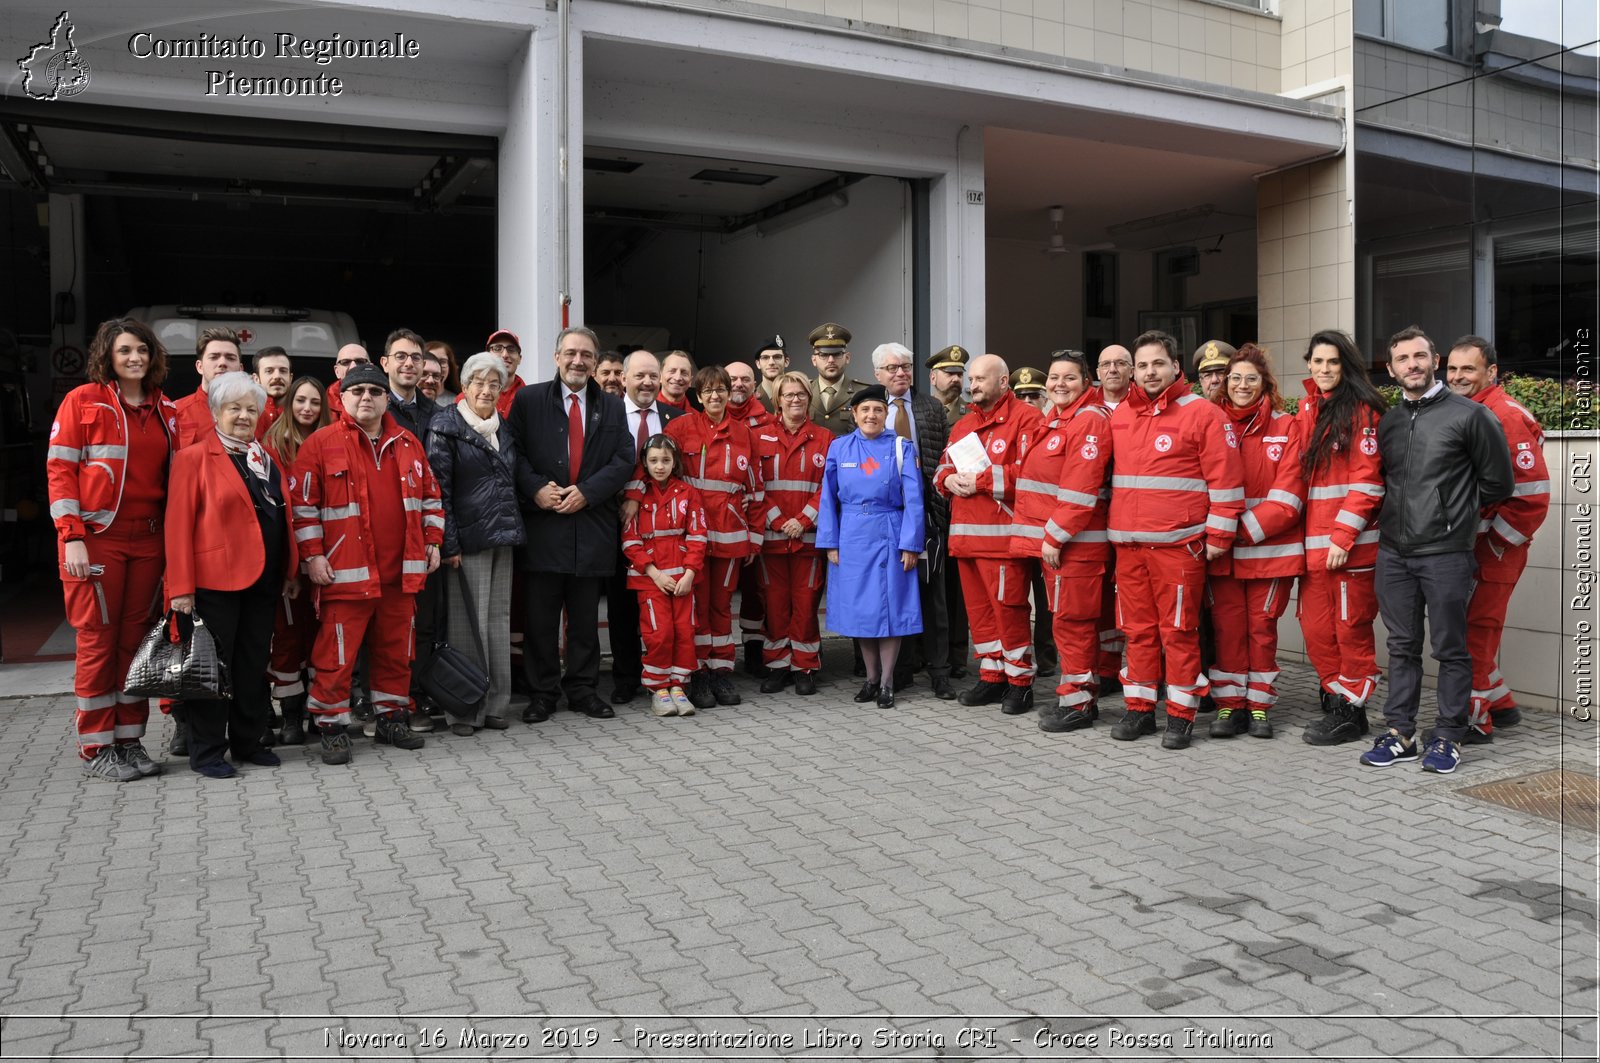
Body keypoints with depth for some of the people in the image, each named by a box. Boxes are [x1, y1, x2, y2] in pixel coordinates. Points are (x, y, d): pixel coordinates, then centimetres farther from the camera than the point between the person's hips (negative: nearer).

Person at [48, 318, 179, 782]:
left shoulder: (166, 411, 12)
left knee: (136, 637, 8)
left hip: (147, 540, 4)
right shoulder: (83, 401, -1)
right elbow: (59, 469, -5)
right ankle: (96, 748, 10)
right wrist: (72, 536, -12)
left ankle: (129, 739, 17)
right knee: (98, 639, 0)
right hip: (96, 537, -4)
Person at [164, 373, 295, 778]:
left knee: (254, 663, 11)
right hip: (215, 580, -6)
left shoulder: (267, 459, 15)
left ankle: (248, 741, 22)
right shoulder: (194, 458, -4)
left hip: (263, 580, 6)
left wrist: (289, 572, 13)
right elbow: (179, 524, -9)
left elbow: (282, 518, 18)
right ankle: (207, 751, 11)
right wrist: (181, 586, -15)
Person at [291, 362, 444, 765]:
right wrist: (313, 554, -8)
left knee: (396, 649, 13)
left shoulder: (408, 445, 12)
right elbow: (303, 504, -3)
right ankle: (332, 728, 11)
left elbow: (430, 496, 18)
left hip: (400, 572, 5)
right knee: (336, 654, -1)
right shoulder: (321, 444, -2)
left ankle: (391, 717, 26)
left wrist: (432, 541, 11)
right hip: (345, 572, -4)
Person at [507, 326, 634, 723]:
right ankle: (542, 693, 14)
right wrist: (535, 488, -15)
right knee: (541, 618, 3)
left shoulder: (611, 407, 11)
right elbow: (513, 453, 0)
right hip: (542, 524, -2)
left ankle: (582, 689, 22)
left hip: (591, 524, 2)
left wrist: (587, 492, -9)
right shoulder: (528, 400, 4)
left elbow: (624, 460, 3)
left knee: (585, 617, 10)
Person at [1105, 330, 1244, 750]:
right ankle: (1139, 708, 19)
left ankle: (1180, 715, 9)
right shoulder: (1119, 417, 14)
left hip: (1179, 545, -5)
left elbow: (1225, 480, -6)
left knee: (1178, 631, -1)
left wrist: (1218, 536, -8)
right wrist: (1112, 527, 18)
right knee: (1137, 630, 10)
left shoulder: (1202, 414, -3)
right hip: (1128, 545, 5)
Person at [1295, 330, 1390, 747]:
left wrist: (1344, 536, -17)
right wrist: (1298, 532, 11)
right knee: (1315, 627, 9)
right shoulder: (1306, 410, 13)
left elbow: (1367, 481, -12)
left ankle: (1352, 712, 14)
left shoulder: (1361, 410, -6)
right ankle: (1336, 699, 24)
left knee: (1351, 628, 3)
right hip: (1313, 541, 6)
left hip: (1351, 543, -6)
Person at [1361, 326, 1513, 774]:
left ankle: (1448, 737, 14)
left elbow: (1497, 483, 2)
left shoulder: (1469, 415, -3)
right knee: (1402, 647, 10)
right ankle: (1400, 734, 18)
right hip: (1393, 552, 5)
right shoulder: (1387, 421, 11)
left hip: (1446, 554, -4)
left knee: (1451, 649, 4)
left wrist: (1454, 512, 8)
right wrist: (1399, 515, 11)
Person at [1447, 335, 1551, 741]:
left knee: (1476, 631, -4)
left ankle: (1474, 719, 7)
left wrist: (1492, 541, -14)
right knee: (1466, 627, 15)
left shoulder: (1508, 418, -16)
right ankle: (1500, 703, 30)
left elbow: (1532, 496, -19)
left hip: (1494, 548, -8)